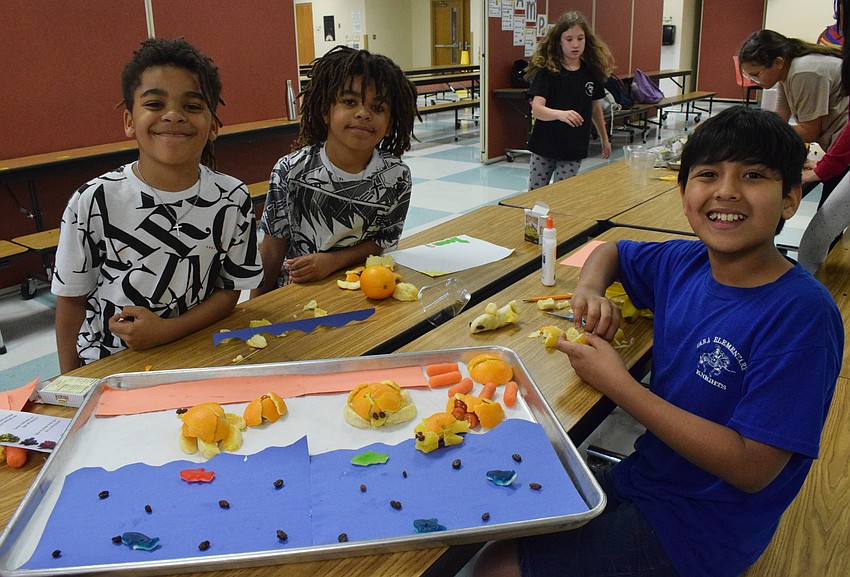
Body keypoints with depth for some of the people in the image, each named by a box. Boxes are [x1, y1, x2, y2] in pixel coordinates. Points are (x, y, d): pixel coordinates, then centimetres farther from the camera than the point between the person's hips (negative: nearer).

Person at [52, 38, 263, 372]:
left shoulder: (232, 200, -7)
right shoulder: (93, 203, -11)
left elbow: (230, 290, 0)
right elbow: (71, 301, -1)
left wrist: (166, 330, -14)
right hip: (103, 366, 0)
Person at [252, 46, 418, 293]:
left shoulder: (396, 177, -9)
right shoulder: (290, 171, -11)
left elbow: (385, 241, 0)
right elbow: (273, 249, -3)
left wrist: (333, 261, -16)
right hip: (292, 290, -1)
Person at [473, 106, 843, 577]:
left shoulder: (801, 313, -23)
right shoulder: (685, 264, -3)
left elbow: (751, 468, -24)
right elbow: (610, 251, 19)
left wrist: (618, 384, -23)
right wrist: (590, 289, -5)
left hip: (699, 529, -6)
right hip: (642, 477, 6)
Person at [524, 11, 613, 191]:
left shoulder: (591, 72, 1)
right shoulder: (546, 70, -10)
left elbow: (595, 107, 16)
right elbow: (537, 109, -22)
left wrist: (604, 138, 24)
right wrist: (561, 114, -41)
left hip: (574, 149, 2)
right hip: (544, 147, -2)